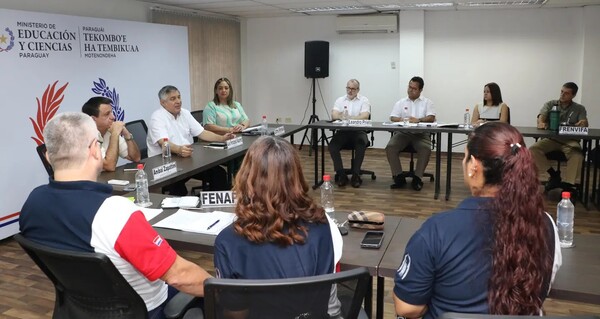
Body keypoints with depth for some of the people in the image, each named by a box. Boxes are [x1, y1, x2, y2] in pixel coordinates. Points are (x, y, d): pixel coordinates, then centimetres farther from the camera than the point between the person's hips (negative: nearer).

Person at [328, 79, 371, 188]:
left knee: (362, 144, -33)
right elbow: (334, 115, -3)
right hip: (342, 131, 2)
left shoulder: (364, 100, 8)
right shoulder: (340, 100, 14)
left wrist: (347, 118, -11)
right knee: (332, 145, -25)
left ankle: (356, 175, -22)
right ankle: (341, 174, -17)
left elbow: (365, 116, -9)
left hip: (359, 131, -2)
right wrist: (355, 118, -18)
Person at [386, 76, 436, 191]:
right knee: (390, 147, -26)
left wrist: (418, 120, -23)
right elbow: (392, 118, 5)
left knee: (426, 149, -32)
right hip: (403, 133, 2)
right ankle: (399, 177, -17)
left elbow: (431, 118, -4)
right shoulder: (400, 103, 14)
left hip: (421, 134, -1)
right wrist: (402, 119, -17)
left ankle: (417, 178, -19)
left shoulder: (427, 102, 10)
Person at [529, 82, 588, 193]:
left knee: (577, 155, -34)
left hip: (570, 141, -1)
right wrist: (541, 123, -33)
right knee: (533, 149, -28)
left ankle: (567, 184, -29)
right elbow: (541, 116, -6)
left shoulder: (579, 109, 13)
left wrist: (583, 123, -30)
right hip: (551, 139, 1)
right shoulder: (550, 104, 12)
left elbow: (584, 123, -2)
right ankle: (553, 176, -18)